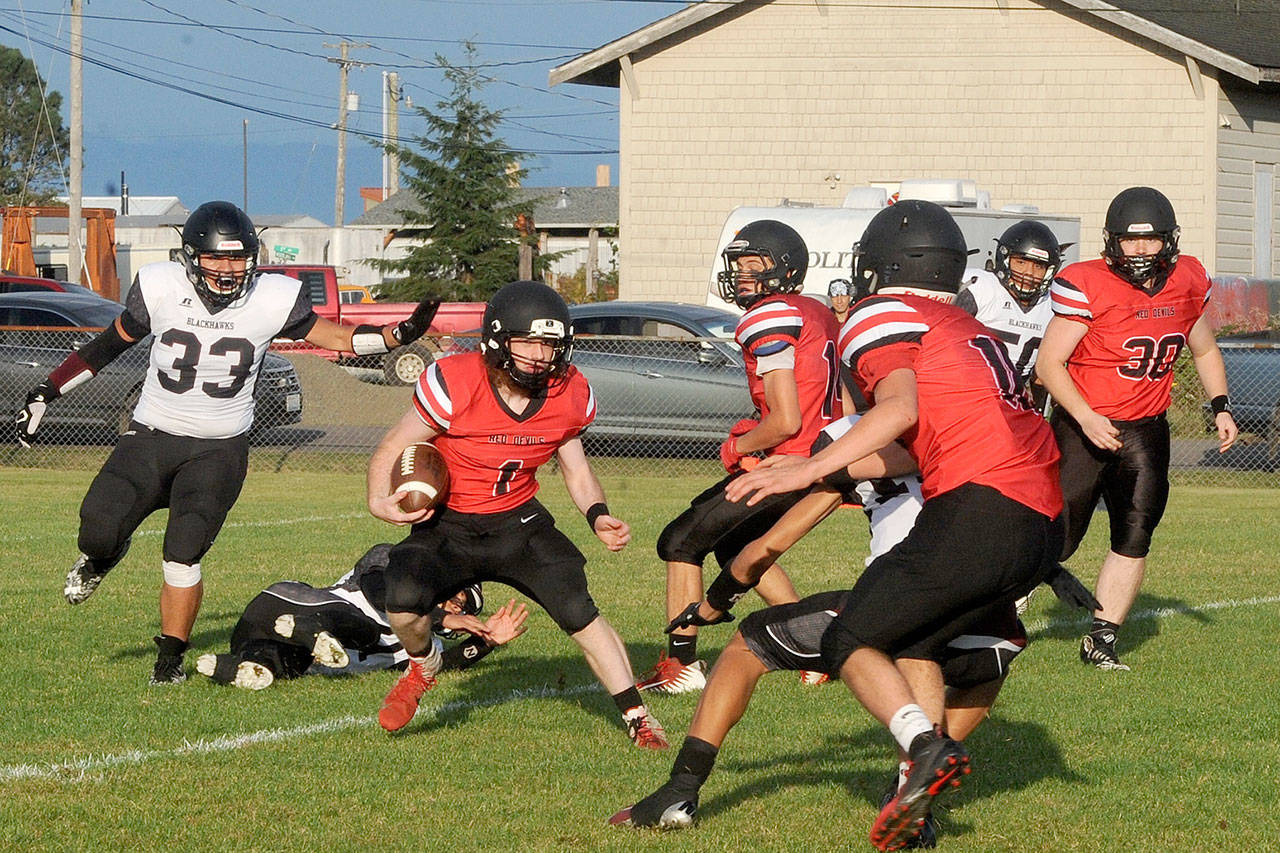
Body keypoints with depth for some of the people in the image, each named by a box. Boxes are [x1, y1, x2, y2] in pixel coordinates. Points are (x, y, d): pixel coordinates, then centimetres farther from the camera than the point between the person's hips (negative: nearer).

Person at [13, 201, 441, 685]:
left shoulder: (272, 300, -9)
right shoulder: (160, 288, -9)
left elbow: (340, 339, 2)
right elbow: (111, 344, 6)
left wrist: (401, 334, -14)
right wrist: (46, 392, 9)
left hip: (220, 449, -1)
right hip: (151, 437, 1)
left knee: (184, 553, -14)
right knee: (98, 529, -17)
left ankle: (170, 659, 5)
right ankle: (103, 556, 22)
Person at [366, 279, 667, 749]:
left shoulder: (568, 394, -9)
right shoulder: (455, 384, -23)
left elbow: (576, 468, 8)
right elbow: (392, 450, -11)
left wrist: (598, 516, -12)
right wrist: (381, 502, -29)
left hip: (518, 523, 2)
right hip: (447, 526, -2)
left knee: (579, 612, -16)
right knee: (404, 602, -26)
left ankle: (638, 716, -3)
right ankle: (422, 665, 10)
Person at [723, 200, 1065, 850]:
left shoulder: (883, 317, 3)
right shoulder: (969, 330, 29)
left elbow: (901, 409, -15)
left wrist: (809, 469, -18)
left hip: (980, 510, -8)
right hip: (1043, 523, 8)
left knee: (850, 642, 3)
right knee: (913, 640, 22)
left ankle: (926, 748, -20)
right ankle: (917, 797, 8)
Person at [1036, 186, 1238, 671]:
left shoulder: (1188, 282, 2)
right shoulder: (1087, 286, -15)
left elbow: (1204, 350, 19)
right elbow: (1049, 364, -14)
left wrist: (1220, 408, 7)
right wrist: (1086, 419, -25)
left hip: (1145, 431, 5)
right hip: (1084, 427, -4)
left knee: (1134, 540, -1)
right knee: (1057, 537, -2)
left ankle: (1101, 640, 7)